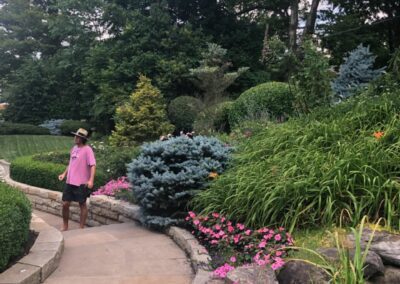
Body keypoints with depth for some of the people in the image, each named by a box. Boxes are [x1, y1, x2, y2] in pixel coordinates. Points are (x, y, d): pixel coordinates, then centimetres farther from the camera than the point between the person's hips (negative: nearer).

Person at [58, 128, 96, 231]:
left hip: (81, 183, -7)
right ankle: (65, 226, 25)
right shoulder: (74, 148, 11)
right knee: (65, 204, 9)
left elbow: (93, 165, -20)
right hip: (70, 182, 7)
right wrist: (64, 173, 14)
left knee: (82, 204, 6)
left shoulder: (87, 150, -12)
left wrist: (91, 180, -30)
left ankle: (82, 228, 18)